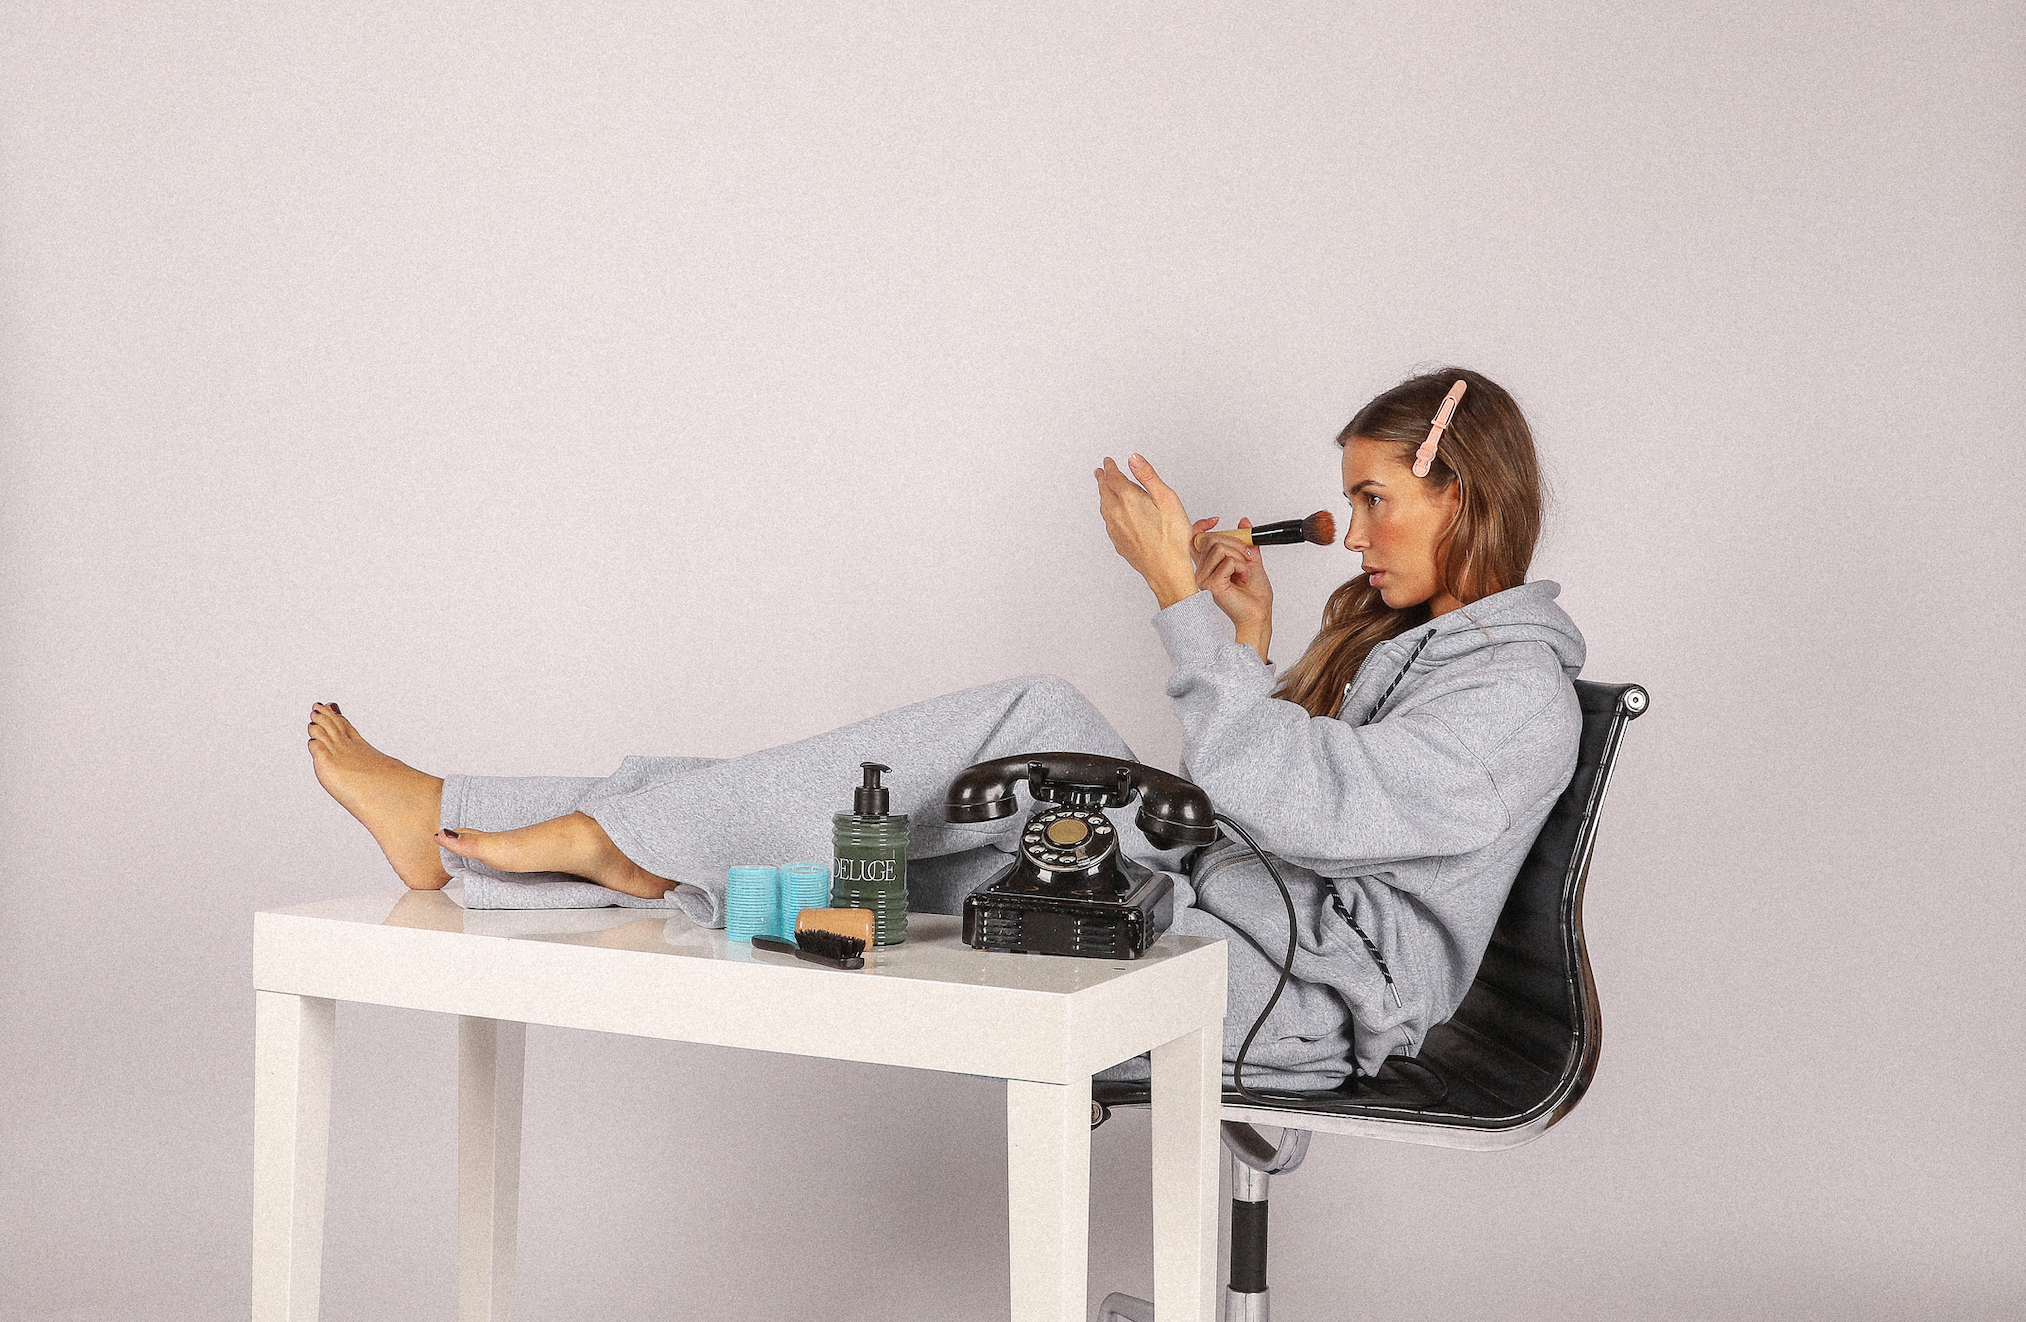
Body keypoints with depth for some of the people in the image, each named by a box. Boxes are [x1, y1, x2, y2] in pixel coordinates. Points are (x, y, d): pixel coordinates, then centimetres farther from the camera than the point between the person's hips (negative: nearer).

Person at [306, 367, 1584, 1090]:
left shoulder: (1523, 696, -8)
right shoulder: (1401, 634, 22)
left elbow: (1266, 798, -20)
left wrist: (1182, 598, -17)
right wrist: (1251, 657, 9)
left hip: (1299, 999, -9)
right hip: (1206, 933, 9)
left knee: (1039, 719, -22)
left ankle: (622, 835, -17)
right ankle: (467, 832, -11)